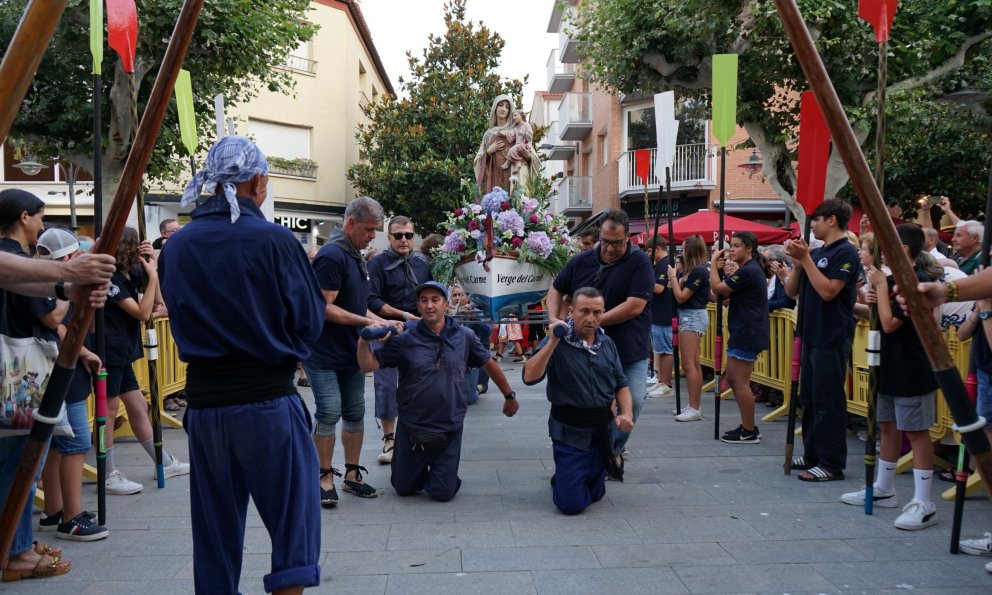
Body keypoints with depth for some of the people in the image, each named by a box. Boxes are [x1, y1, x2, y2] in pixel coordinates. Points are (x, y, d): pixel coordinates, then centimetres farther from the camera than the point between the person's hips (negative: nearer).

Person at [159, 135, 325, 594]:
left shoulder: (175, 248, 2)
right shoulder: (274, 241, -11)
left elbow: (181, 322, 10)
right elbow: (310, 320, -5)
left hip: (203, 403, 5)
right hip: (269, 402, -4)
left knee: (215, 533, 15)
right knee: (294, 523, 6)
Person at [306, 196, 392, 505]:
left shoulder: (356, 256, 13)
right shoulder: (331, 256, -17)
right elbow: (325, 308, -22)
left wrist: (381, 322, 7)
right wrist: (367, 322, -20)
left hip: (351, 352, 9)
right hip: (324, 354, -9)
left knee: (355, 413, 11)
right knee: (329, 413, -9)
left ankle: (351, 474, 20)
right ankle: (325, 477, 5)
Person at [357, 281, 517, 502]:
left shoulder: (464, 337, -4)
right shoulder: (405, 340, -7)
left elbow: (488, 364, 9)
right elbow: (368, 365, -11)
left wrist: (509, 396, 16)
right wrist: (364, 341, -30)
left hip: (450, 428, 0)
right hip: (411, 427, 0)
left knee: (443, 493, 2)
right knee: (404, 488, 13)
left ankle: (441, 468, 36)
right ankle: (418, 466, 46)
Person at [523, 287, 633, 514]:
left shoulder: (607, 343, 4)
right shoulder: (557, 342, -14)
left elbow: (621, 384, 12)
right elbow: (529, 377, -26)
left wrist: (627, 413, -6)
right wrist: (552, 342, -33)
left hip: (602, 430, 5)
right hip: (570, 430, -5)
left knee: (595, 495, 16)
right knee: (571, 503, -7)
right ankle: (561, 479, 26)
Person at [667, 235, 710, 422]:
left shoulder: (698, 271, -17)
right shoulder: (691, 269, 12)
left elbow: (681, 297, -16)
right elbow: (680, 294, 10)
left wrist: (673, 277, -9)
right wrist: (676, 277, 3)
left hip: (693, 317, -10)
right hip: (688, 316, 10)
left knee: (688, 363, -10)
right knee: (694, 364, 12)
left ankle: (695, 409, -8)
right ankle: (695, 405, 18)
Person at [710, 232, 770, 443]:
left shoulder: (748, 271, -17)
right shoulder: (750, 269, 17)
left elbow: (718, 288, -18)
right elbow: (726, 294, 16)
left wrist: (714, 262, -8)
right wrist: (731, 274, 3)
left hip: (747, 334, -11)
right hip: (744, 332, 11)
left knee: (740, 381, -6)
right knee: (733, 379, 14)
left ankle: (749, 432, 1)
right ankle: (747, 426, 21)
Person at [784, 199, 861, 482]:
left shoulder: (845, 252, -11)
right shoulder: (817, 252, 12)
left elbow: (828, 291, -22)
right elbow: (791, 291, 11)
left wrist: (806, 258, -18)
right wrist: (798, 263, -5)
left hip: (832, 339, -9)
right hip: (811, 336, 9)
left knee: (828, 402, -4)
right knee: (809, 398, 14)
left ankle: (832, 464, 4)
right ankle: (812, 455, 25)